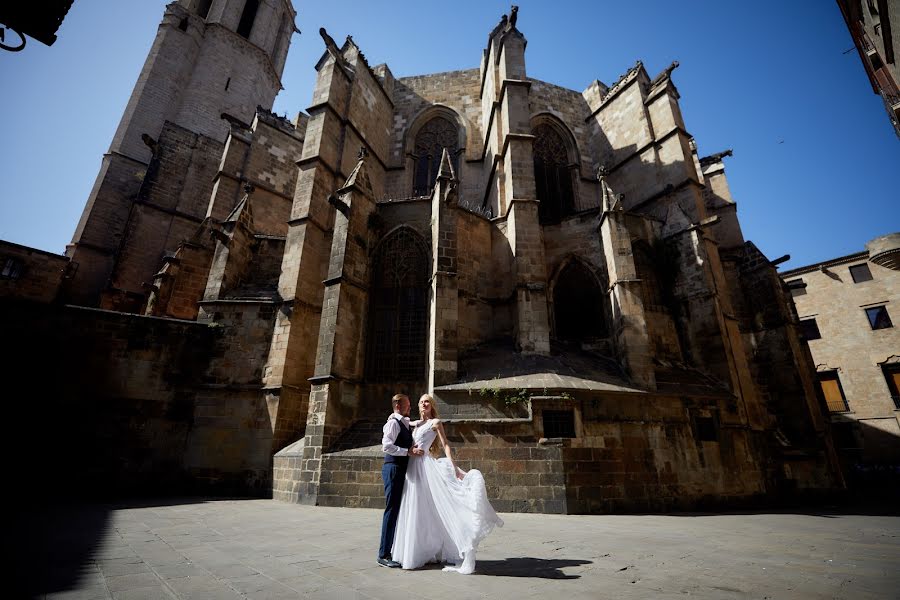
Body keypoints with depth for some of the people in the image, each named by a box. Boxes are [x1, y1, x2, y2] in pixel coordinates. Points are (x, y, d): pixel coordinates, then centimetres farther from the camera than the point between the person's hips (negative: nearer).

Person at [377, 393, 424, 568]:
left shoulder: (405, 423, 16)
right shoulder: (393, 423, -12)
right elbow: (387, 446, -24)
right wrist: (409, 452, -26)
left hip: (401, 470, 9)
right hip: (393, 469, -9)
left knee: (400, 510, 14)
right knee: (392, 510, -4)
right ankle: (383, 555, 6)